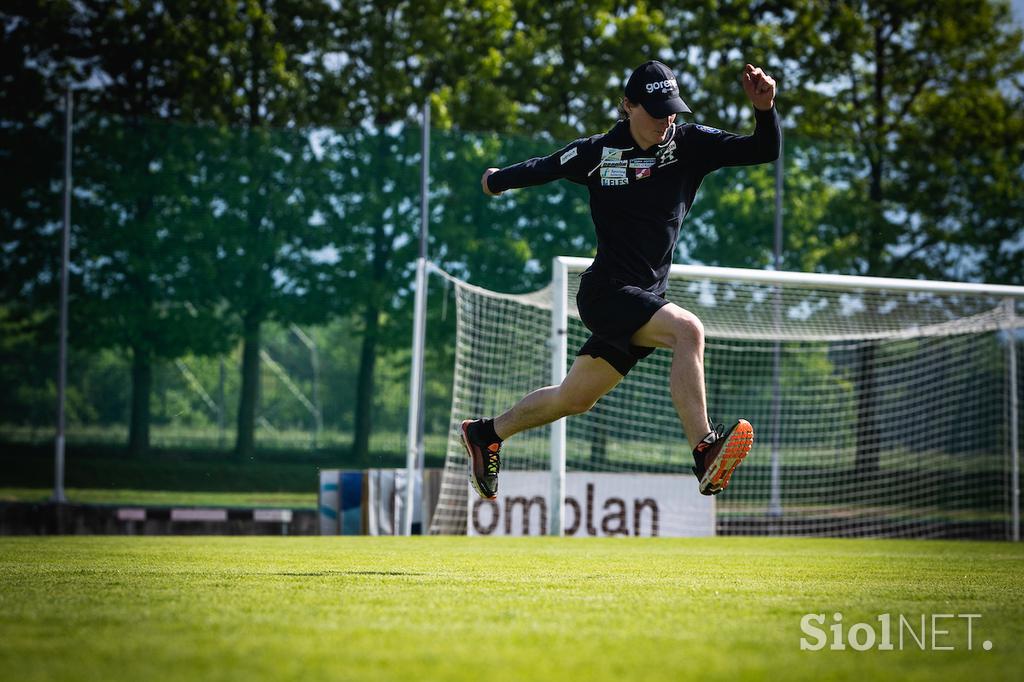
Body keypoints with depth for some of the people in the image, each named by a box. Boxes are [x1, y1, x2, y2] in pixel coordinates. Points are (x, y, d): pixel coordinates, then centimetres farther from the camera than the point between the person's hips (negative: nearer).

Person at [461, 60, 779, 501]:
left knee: (573, 399, 15)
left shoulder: (691, 144, 0)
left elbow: (765, 151, -8)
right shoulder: (597, 153, -4)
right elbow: (542, 168, 15)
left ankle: (486, 434, 36)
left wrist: (764, 110, -26)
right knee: (687, 329, -30)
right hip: (605, 294, -5)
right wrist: (499, 180, 28)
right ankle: (704, 454, -38)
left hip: (646, 297, 5)